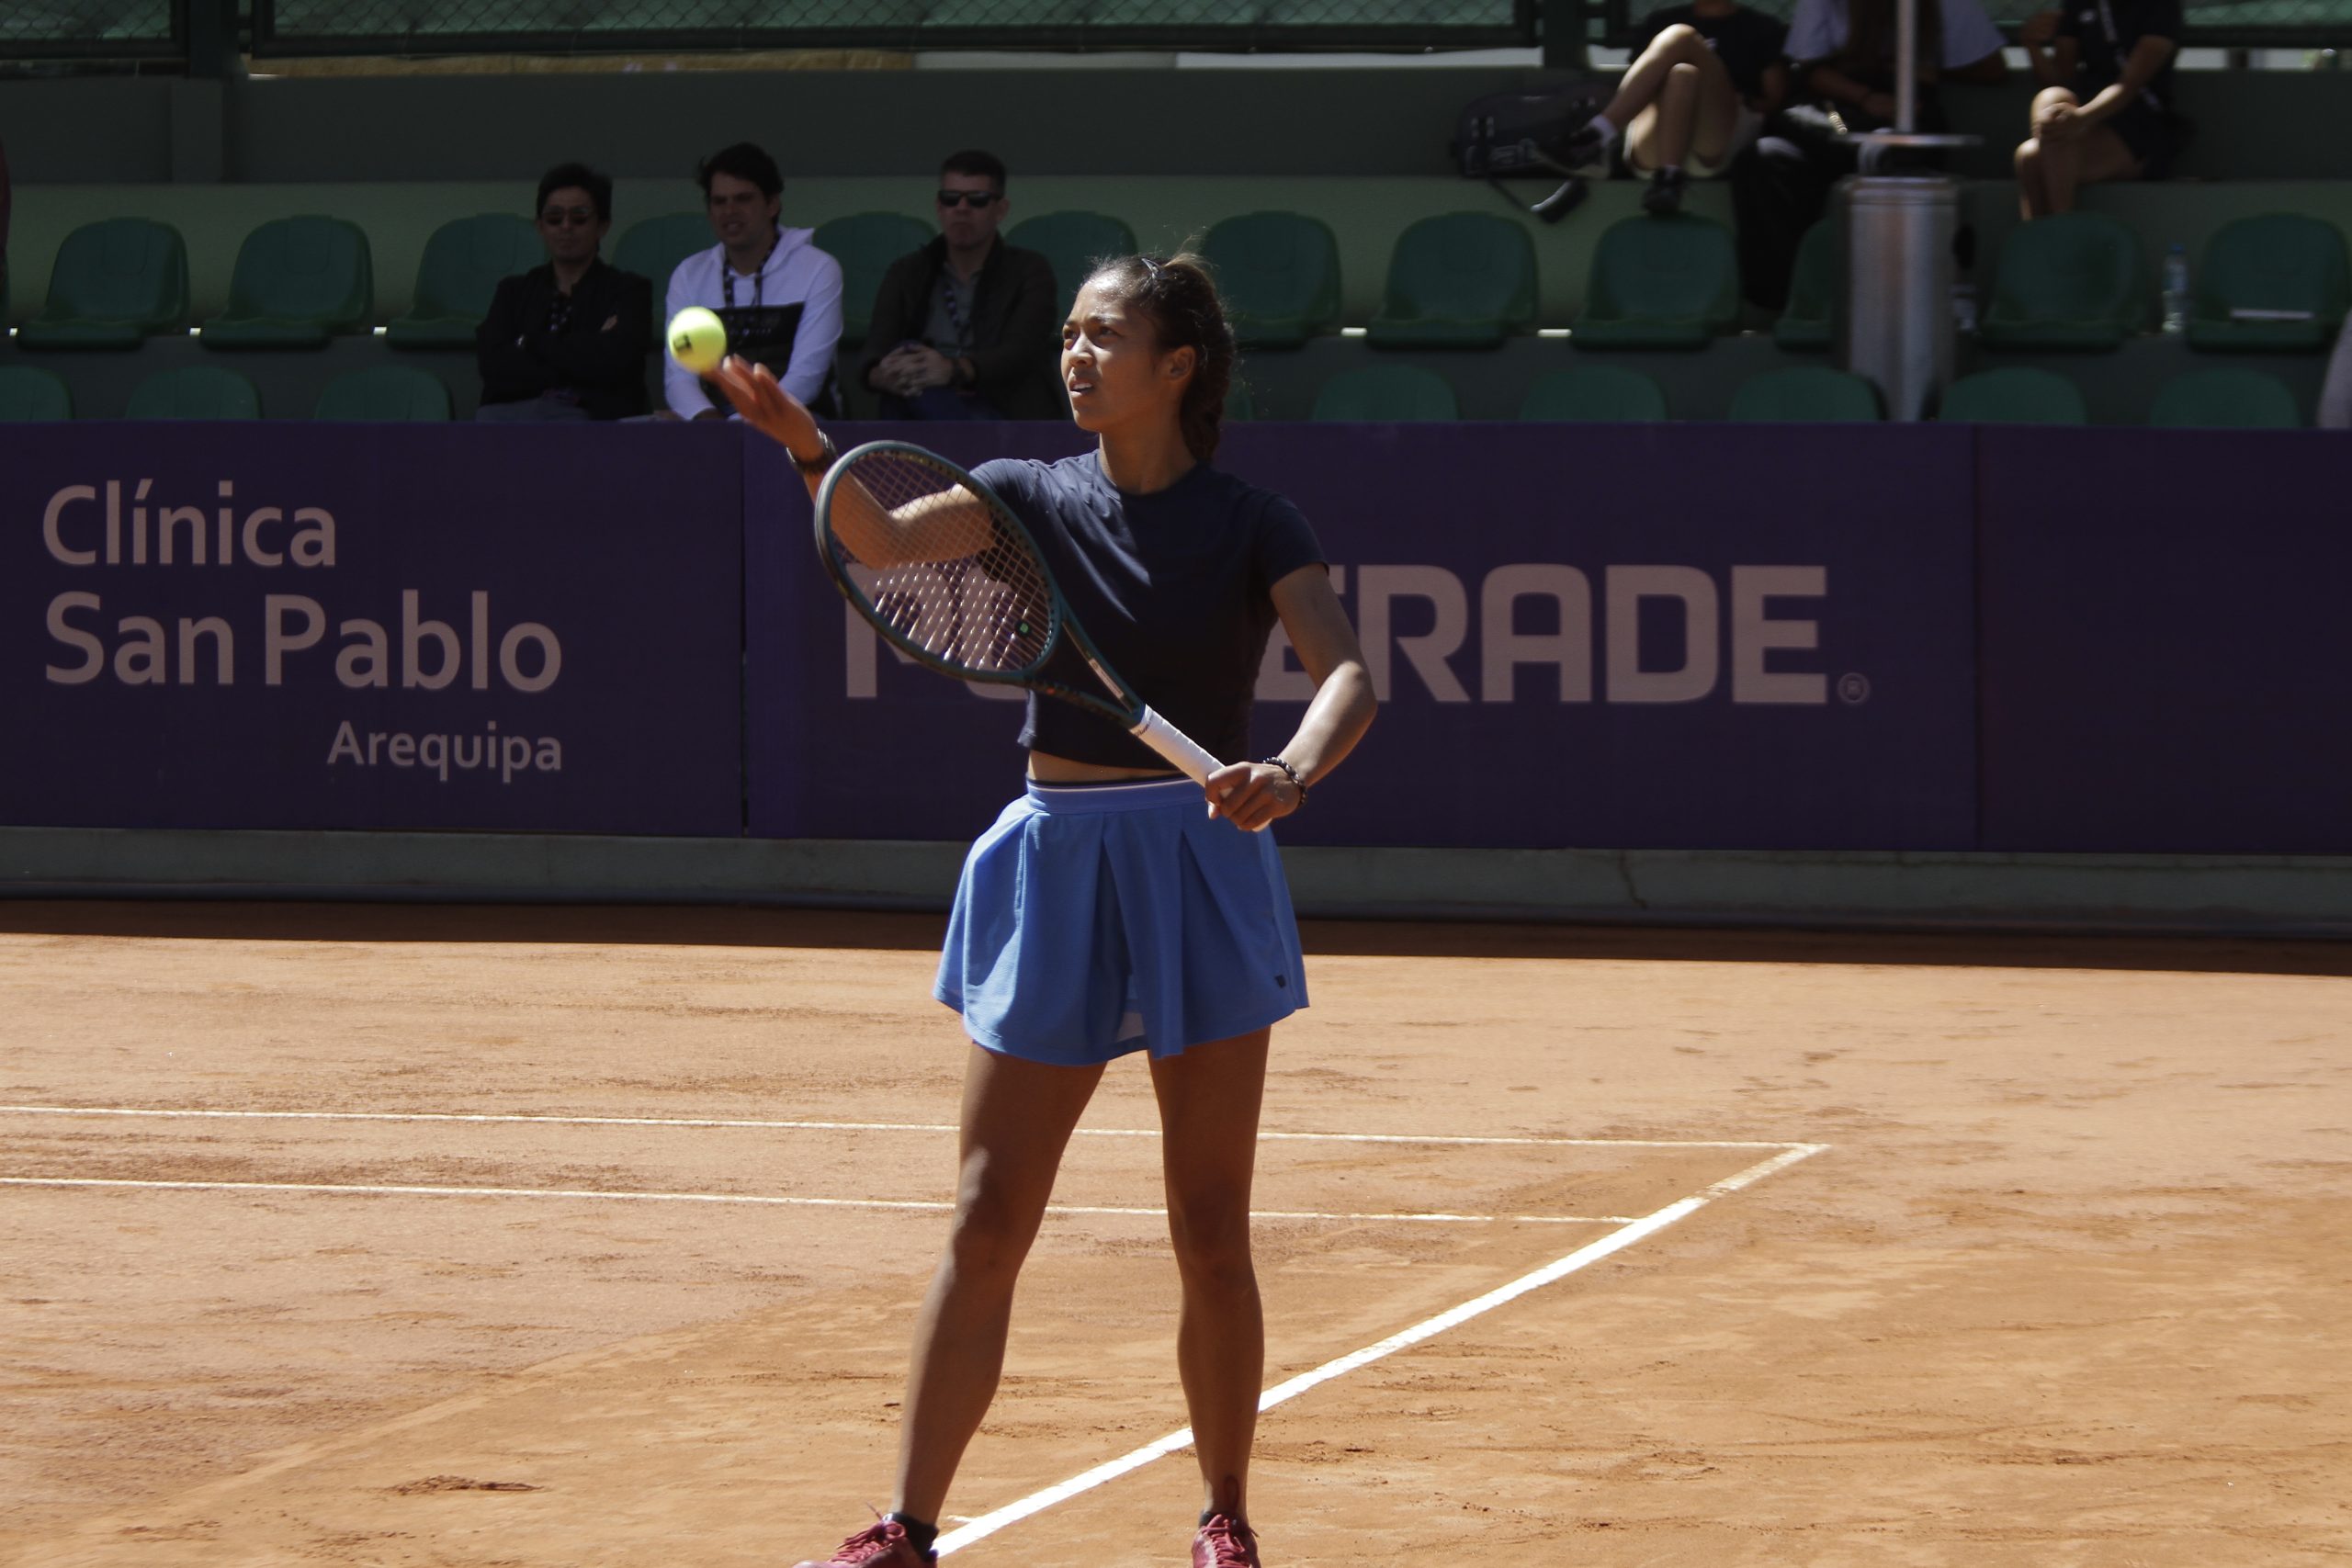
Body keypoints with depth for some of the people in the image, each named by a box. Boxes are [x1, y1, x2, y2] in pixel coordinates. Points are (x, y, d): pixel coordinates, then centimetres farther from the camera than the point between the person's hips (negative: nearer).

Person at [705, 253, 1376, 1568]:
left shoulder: (1249, 524, -3)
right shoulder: (1034, 498, 5)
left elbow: (1352, 676, -15)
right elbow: (883, 535, -12)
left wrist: (1293, 775, -36)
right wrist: (807, 446, -32)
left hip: (1200, 869, -2)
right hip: (1055, 860, 2)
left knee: (1211, 1235, 3)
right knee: (987, 1224, 1)